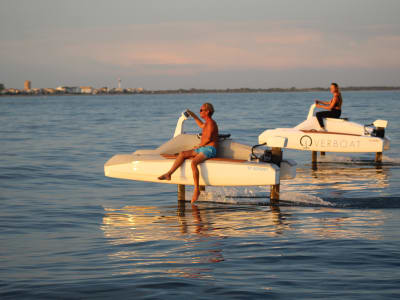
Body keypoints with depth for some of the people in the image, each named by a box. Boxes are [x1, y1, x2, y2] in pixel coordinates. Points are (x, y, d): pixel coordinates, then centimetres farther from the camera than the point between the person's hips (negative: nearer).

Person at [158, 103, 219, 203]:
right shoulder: (207, 123, 22)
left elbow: (208, 138, -19)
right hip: (202, 149, 10)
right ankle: (169, 174, -17)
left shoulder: (211, 122, -9)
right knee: (182, 154, -7)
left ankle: (196, 189, -32)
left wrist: (199, 146, -7)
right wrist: (194, 116, 40)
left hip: (209, 150, -10)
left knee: (193, 162, -33)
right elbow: (202, 125, 48)